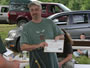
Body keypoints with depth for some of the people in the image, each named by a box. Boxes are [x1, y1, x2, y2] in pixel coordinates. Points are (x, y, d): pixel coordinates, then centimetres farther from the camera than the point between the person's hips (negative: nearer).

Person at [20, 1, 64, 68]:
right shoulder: (27, 27, 0)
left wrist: (58, 37, -9)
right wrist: (38, 46, -22)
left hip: (52, 60, 3)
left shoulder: (49, 22, 7)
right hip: (36, 62, -2)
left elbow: (62, 35, 15)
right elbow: (23, 47, -8)